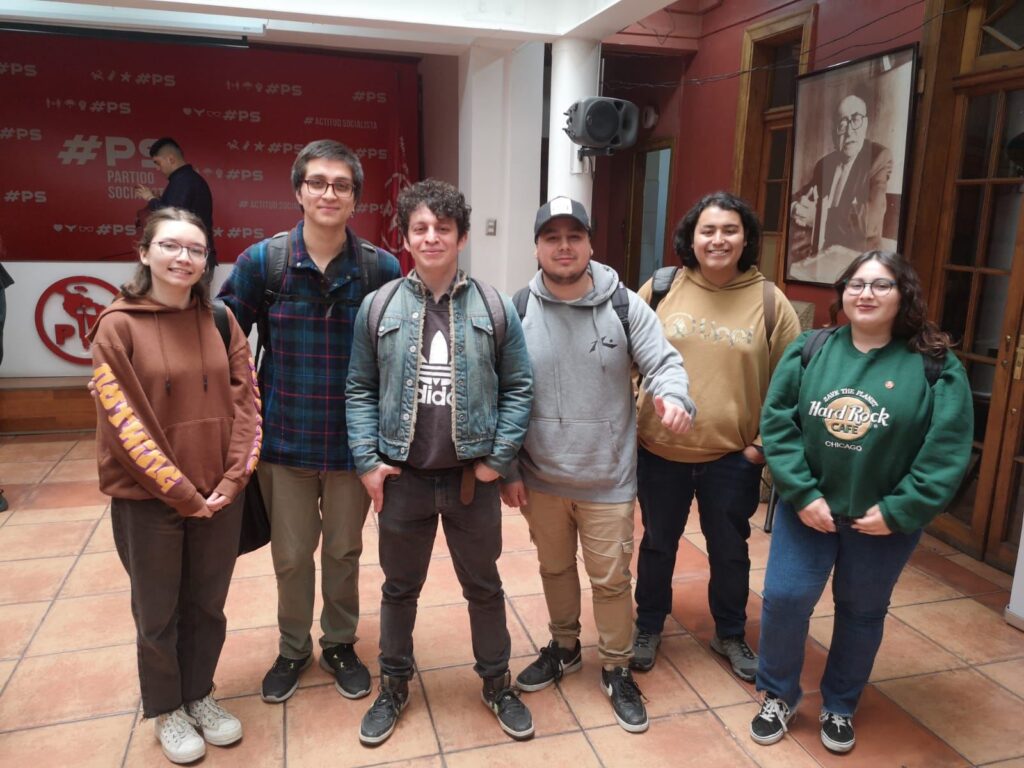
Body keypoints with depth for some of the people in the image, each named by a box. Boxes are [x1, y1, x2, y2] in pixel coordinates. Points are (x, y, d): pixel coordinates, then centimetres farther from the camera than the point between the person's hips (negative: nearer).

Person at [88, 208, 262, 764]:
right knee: (158, 613, 14)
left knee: (207, 606, 17)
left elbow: (246, 400, 0)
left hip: (220, 496, 3)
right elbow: (124, 422, -13)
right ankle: (166, 710, 36)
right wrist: (180, 492, -14)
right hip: (147, 500, -3)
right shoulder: (117, 326, -9)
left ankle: (199, 694, 39)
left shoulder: (219, 319, 1)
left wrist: (233, 478, -8)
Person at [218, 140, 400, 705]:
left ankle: (339, 644, 39)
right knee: (291, 556, 14)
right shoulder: (262, 261, -6)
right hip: (284, 437, 0)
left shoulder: (382, 268, -6)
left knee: (344, 551, 16)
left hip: (353, 439, 0)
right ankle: (293, 649, 39)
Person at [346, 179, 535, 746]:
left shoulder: (493, 307, -4)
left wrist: (499, 456, -8)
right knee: (399, 588, 18)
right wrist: (367, 461, -6)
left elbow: (518, 387, -2)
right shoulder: (378, 307, -3)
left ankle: (497, 685, 38)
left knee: (484, 586, 17)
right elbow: (360, 390, 0)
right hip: (401, 479, 1)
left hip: (472, 478, 0)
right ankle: (393, 688, 39)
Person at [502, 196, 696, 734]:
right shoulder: (518, 311, -5)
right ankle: (563, 647, 45)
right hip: (540, 478, 2)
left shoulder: (625, 306, -7)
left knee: (611, 578, 11)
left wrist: (674, 396, -33)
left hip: (607, 480, -1)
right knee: (555, 569, 21)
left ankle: (617, 670, 33)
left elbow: (664, 361, -8)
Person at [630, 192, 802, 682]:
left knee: (729, 551, 17)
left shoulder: (769, 301, -5)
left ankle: (730, 635, 41)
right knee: (658, 544, 17)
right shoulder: (660, 288, -4)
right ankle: (648, 628, 39)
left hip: (733, 456, 0)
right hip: (659, 450, 0)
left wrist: (766, 443, -4)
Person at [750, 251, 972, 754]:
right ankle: (778, 696, 27)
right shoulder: (808, 351, -4)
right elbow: (776, 423, -8)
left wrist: (897, 510, -16)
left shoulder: (935, 366, -8)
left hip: (885, 519, 0)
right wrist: (802, 494, -15)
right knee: (783, 600, 1)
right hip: (808, 509, 1)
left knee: (862, 614, 16)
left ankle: (839, 706, 39)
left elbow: (947, 450, -11)